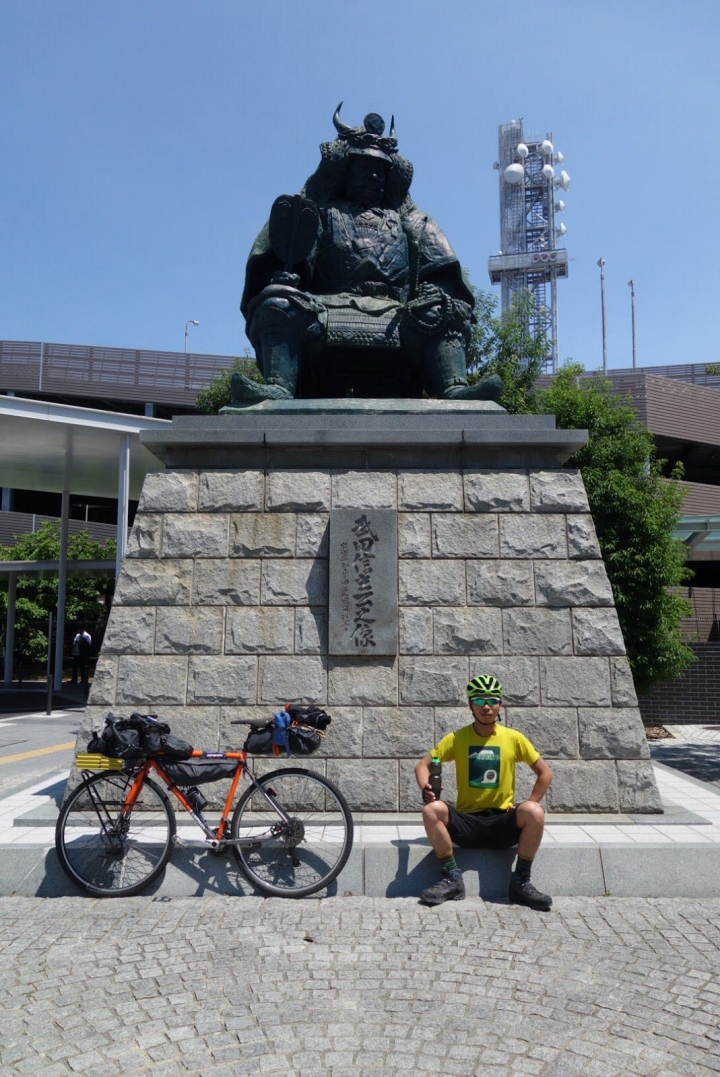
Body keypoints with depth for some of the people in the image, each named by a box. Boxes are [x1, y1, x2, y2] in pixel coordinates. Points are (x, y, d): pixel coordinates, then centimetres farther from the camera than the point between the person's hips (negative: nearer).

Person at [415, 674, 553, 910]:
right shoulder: (457, 738, 0)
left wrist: (528, 808, -4)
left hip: (503, 823, 0)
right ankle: (452, 879, -13)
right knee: (432, 809, -28)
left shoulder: (514, 738, 0)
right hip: (466, 822, 0)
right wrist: (426, 789, -20)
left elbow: (545, 773, 7)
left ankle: (520, 883, -11)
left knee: (535, 812, -30)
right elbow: (422, 765, 1)